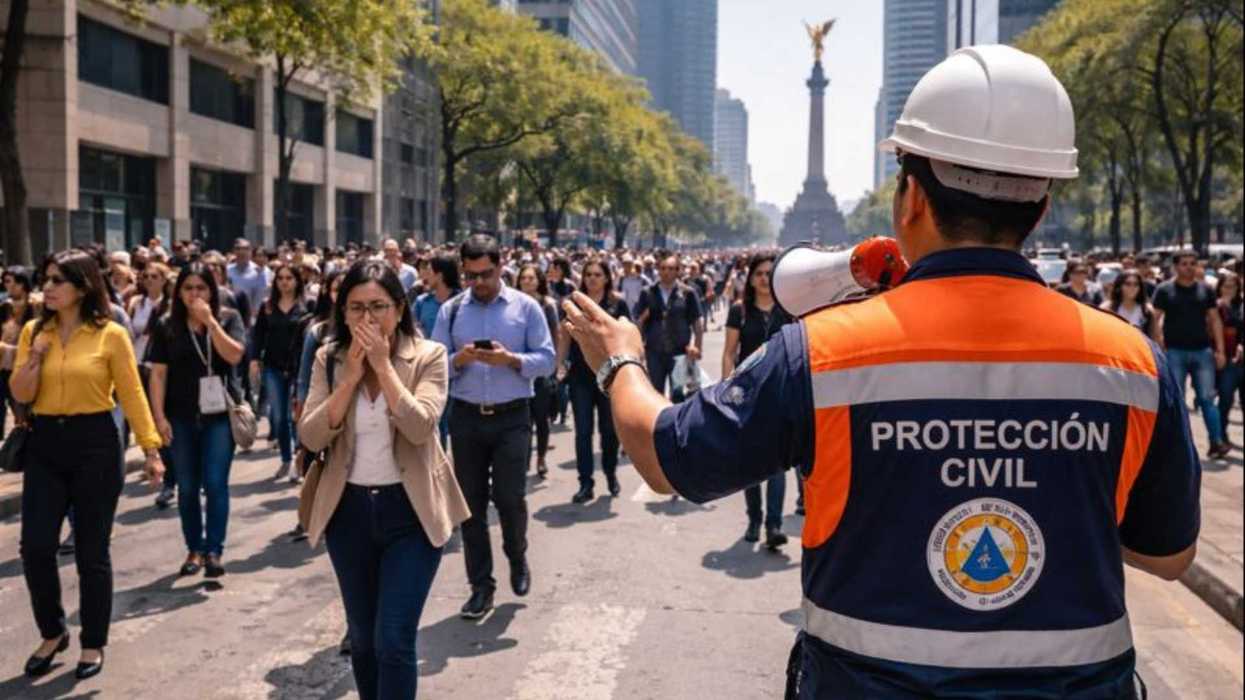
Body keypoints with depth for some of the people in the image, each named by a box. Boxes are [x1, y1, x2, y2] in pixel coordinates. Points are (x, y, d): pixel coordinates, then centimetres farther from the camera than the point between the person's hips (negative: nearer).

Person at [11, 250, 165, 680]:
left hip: (95, 443, -4)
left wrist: (151, 451, -9)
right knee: (35, 547, 0)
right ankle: (52, 632, 24)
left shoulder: (111, 335, -6)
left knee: (91, 552, 5)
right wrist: (36, 353, -11)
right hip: (44, 443, 4)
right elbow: (20, 395, 3)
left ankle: (93, 644, 21)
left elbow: (132, 395, -6)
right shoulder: (33, 331, 5)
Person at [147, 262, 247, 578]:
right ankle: (194, 549, 18)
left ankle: (214, 550, 3)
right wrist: (159, 416, -6)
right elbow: (158, 373, 0)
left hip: (219, 414, -1)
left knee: (215, 484, -5)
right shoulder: (166, 325, 2)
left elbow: (234, 355, -15)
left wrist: (209, 320, -17)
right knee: (188, 487, 8)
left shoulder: (228, 318, 1)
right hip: (181, 416, 2)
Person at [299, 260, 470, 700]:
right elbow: (310, 437, -9)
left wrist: (384, 365, -21)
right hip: (349, 509, 4)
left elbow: (420, 428, -22)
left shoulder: (428, 356, -9)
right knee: (362, 638, 17)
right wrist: (352, 375, -16)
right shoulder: (330, 359, 0)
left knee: (394, 640, -7)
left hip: (411, 510, -4)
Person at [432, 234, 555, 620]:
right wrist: (459, 360, -16)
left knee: (511, 498, -1)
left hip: (511, 417, -2)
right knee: (472, 503, 6)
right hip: (466, 417, 2)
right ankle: (481, 586, 18)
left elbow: (546, 360, -2)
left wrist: (511, 360, -19)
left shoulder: (525, 307, 2)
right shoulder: (451, 310, 7)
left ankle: (518, 558, 31)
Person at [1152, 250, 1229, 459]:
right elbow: (1157, 320, -2)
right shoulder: (1164, 290, 0)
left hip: (1203, 351, 2)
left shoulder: (1205, 290, 8)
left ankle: (1216, 442, 1)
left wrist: (1220, 350, 2)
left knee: (1207, 398, -1)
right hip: (1174, 352, -2)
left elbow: (1215, 320, 9)